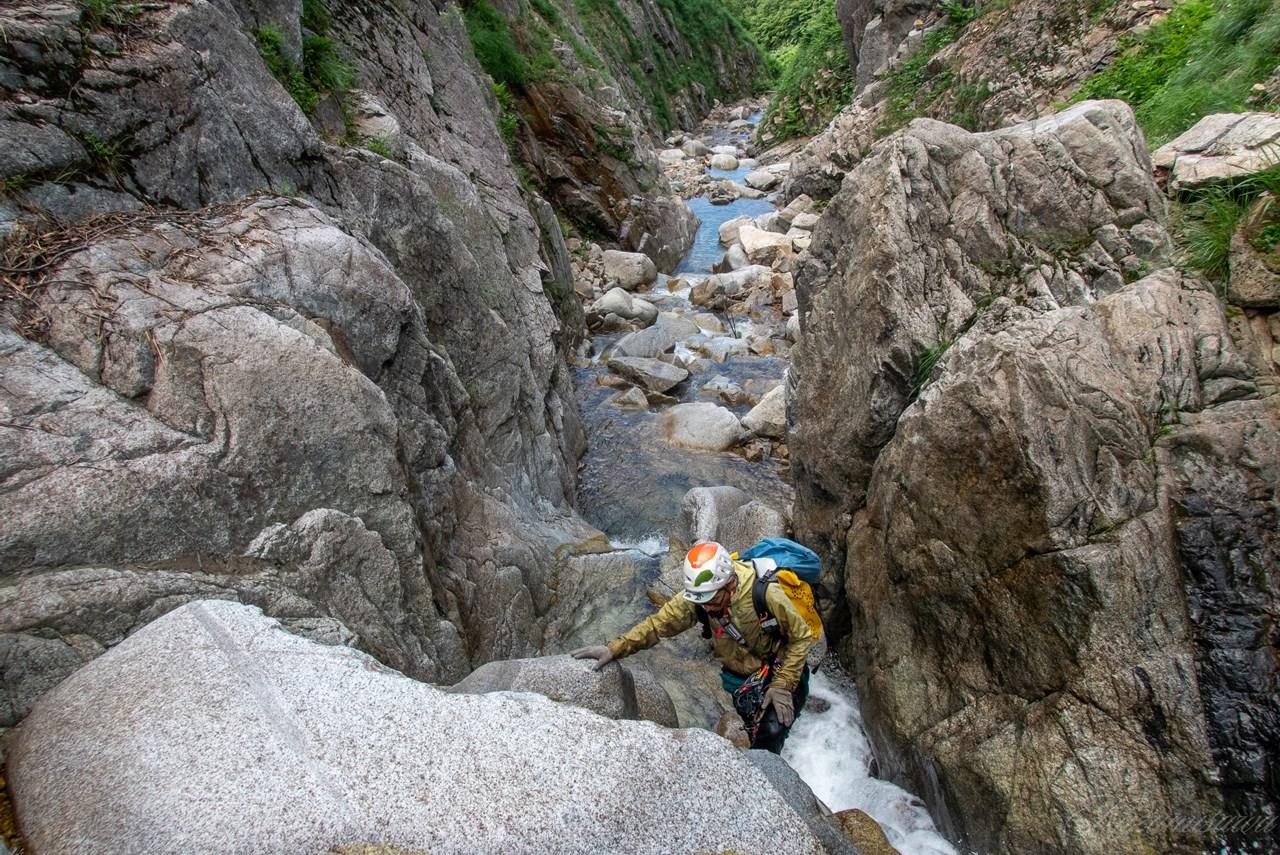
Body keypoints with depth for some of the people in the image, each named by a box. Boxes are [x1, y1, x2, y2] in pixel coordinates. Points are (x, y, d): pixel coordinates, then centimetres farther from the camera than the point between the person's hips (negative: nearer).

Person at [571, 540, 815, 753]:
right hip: (738, 678, 4)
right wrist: (614, 649, -30)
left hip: (780, 674, -4)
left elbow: (801, 636, -19)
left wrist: (783, 685, -20)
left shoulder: (765, 594, -32)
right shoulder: (695, 598, -20)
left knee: (771, 733, -20)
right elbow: (658, 624, -19)